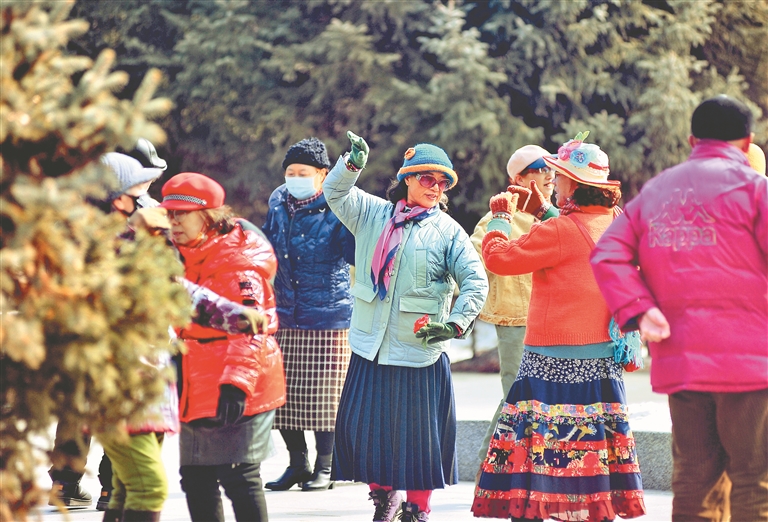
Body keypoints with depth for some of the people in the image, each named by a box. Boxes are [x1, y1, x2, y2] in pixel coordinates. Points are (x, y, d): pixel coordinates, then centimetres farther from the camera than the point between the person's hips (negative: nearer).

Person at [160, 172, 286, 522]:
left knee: (238, 477, -9)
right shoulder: (183, 259, 14)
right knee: (195, 479, 13)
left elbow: (250, 326, -26)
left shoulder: (238, 261, -15)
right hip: (195, 393, 9)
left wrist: (237, 383, -36)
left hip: (234, 395, -9)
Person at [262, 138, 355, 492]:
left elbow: (354, 254, -16)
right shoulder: (278, 204, 9)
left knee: (324, 395, -1)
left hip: (328, 316, -5)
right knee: (283, 395, 4)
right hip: (286, 315, 5)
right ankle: (297, 464, 19)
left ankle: (324, 468, 13)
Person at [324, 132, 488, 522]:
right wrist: (352, 164, -14)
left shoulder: (448, 232, -1)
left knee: (419, 432, 0)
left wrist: (457, 322, -20)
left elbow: (475, 280, -6)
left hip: (419, 354, -3)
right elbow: (335, 194, 5)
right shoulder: (372, 214, 10)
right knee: (366, 428, 7)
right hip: (370, 349, 3)